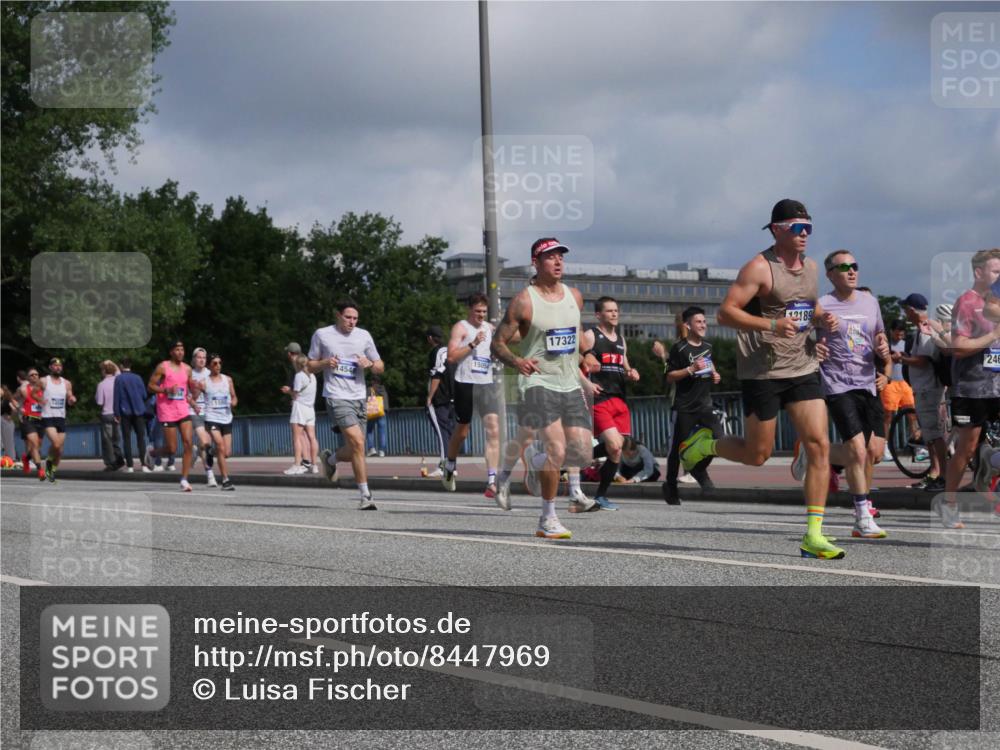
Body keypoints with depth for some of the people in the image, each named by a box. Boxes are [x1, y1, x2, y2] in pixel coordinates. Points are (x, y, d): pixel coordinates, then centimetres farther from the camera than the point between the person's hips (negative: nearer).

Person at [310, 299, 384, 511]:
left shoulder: (363, 336, 10)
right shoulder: (322, 335, 3)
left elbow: (380, 368, 14)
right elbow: (310, 366, 11)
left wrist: (370, 364, -9)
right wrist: (325, 363, -10)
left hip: (359, 397, 5)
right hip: (336, 396, -4)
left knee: (353, 450, 5)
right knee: (358, 443, -19)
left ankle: (330, 459, 40)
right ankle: (365, 495, -15)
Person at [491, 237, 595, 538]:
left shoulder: (575, 296, 10)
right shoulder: (524, 301, -7)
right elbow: (498, 342, -6)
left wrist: (582, 376, 21)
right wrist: (516, 362, -26)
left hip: (570, 385, 6)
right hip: (538, 382, -6)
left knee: (583, 454, -2)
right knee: (557, 450, -20)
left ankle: (532, 461, 27)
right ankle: (548, 520, -5)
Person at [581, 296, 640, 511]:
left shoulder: (621, 340, 20)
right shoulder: (590, 336, -2)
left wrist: (631, 374, 8)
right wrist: (586, 384, -20)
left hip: (619, 400, 7)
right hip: (598, 400, -7)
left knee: (616, 450, 3)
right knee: (614, 447, -18)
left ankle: (601, 495, 13)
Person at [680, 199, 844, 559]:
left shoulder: (810, 266, 12)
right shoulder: (760, 267, -11)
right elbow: (726, 312, -15)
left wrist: (822, 319, 5)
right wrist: (770, 325, -27)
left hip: (803, 368, 6)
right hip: (762, 371, -6)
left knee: (819, 445, -7)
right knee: (757, 455, 2)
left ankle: (813, 535, -5)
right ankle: (704, 444, 34)